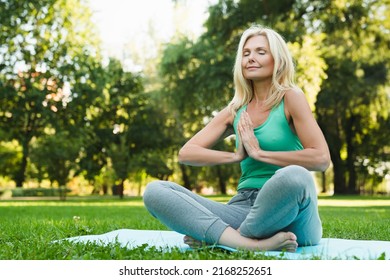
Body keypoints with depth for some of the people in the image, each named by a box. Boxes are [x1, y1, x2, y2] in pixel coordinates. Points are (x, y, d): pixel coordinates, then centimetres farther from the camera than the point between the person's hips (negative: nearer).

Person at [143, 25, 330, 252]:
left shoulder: (291, 97, 1)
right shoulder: (236, 110, 14)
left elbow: (321, 159, -11)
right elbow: (186, 153, 10)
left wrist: (260, 153, -8)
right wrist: (236, 155, -3)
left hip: (289, 216, -4)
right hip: (245, 205, 4)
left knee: (295, 175, -39)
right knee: (155, 191, -13)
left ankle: (217, 237, -20)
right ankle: (248, 243, -30)